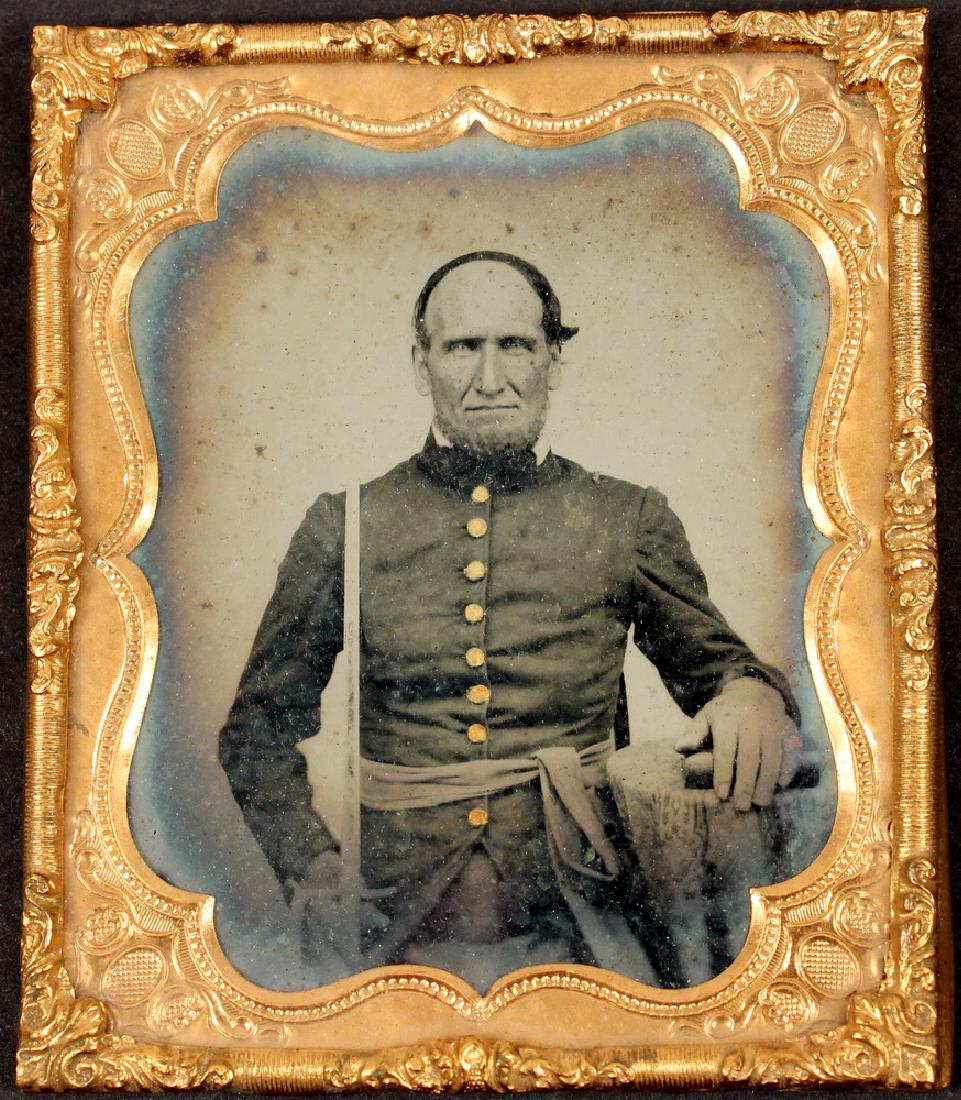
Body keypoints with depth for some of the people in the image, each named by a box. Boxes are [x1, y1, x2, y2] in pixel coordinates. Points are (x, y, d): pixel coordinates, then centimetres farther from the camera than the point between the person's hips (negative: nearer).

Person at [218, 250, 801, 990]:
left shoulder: (628, 521, 7)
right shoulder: (344, 524, 6)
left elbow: (714, 664, 14)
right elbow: (260, 726, 12)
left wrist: (749, 695, -10)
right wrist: (310, 865, -3)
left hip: (573, 928, 0)